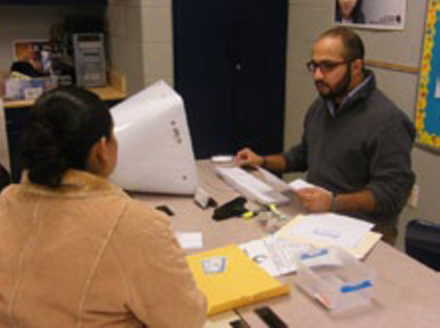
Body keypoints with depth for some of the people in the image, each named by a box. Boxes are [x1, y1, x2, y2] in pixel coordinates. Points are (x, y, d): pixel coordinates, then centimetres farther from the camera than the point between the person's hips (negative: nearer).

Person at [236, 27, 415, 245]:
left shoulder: (387, 120, -16)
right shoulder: (320, 105, 12)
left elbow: (393, 191, -18)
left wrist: (334, 202, -27)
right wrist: (263, 161, 15)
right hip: (314, 215, 8)